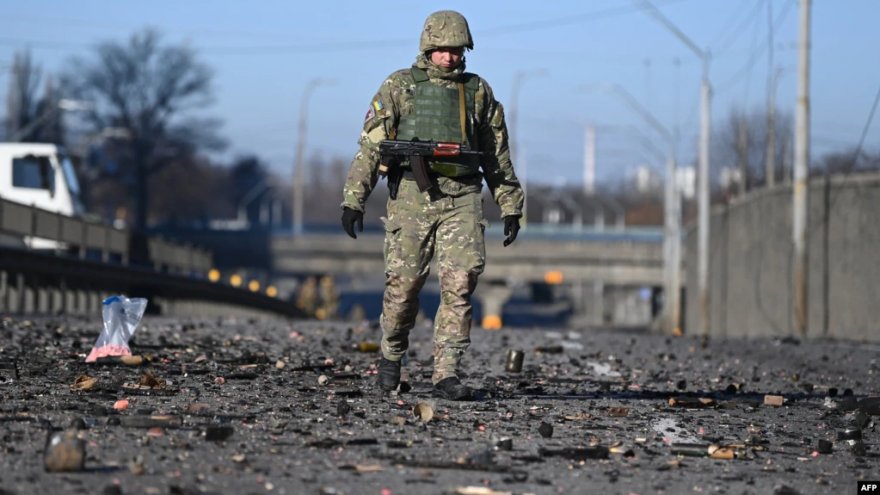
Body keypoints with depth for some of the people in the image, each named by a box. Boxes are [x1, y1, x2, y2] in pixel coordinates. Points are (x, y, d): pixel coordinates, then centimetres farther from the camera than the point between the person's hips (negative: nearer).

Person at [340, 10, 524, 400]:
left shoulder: (478, 91, 13)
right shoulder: (399, 87, 6)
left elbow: (498, 155, 17)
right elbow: (370, 145, 2)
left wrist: (511, 207, 13)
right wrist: (353, 200, -6)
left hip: (462, 198, 1)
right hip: (412, 196, -1)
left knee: (460, 284, -11)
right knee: (404, 283, 1)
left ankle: (446, 373, -9)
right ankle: (392, 353, 27)